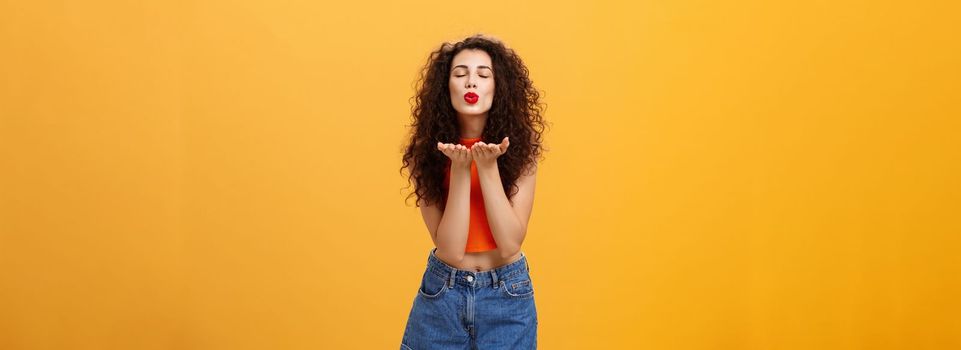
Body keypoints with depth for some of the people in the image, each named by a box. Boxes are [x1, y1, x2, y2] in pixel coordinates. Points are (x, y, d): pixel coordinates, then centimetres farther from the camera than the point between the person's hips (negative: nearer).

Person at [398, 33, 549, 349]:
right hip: (441, 293, 0)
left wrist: (489, 167, -24)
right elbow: (451, 249, -15)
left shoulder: (520, 146, -9)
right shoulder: (427, 151, -9)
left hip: (507, 297, 0)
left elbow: (510, 244, -15)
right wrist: (460, 169, -24)